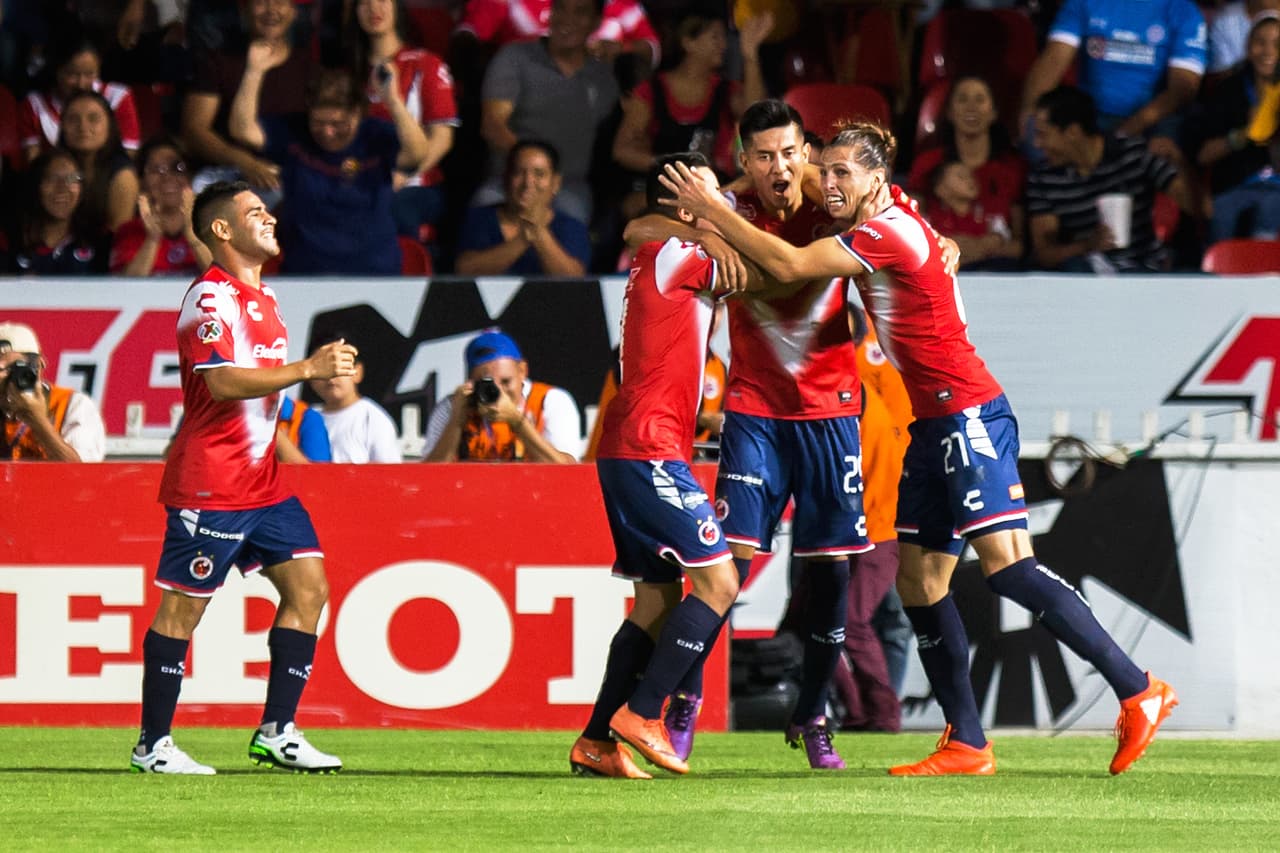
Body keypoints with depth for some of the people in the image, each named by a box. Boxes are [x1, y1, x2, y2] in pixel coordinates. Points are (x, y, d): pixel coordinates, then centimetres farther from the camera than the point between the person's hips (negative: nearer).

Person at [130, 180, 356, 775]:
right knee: (183, 608, -4)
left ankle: (277, 733, 4)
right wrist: (307, 369, -25)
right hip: (209, 486, -9)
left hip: (262, 481, 9)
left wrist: (324, 372, 17)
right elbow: (222, 381, -25)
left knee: (308, 587, 1)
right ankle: (152, 745, 3)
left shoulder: (263, 297, 17)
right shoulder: (211, 296, -13)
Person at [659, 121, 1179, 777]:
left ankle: (1138, 692, -18)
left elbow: (789, 265, -18)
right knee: (919, 582, 5)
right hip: (933, 424, 10)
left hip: (969, 415, -10)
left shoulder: (888, 232, -15)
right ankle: (966, 746, 5)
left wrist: (711, 211, -10)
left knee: (1006, 563, -18)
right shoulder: (881, 220, 13)